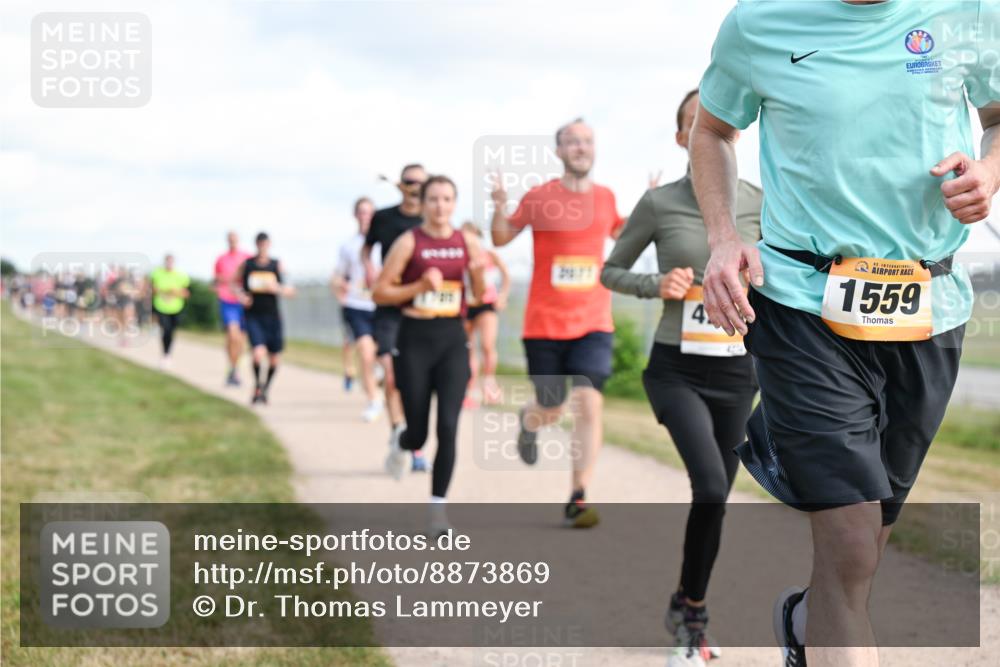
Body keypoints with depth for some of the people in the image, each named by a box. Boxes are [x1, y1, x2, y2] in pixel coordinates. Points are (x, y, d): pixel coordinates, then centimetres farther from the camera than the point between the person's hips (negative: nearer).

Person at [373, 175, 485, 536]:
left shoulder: (468, 241, 3)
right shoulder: (409, 242, -5)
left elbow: (480, 295, 8)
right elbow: (380, 292, -4)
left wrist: (478, 273, -12)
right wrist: (420, 286, -16)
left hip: (453, 340, 2)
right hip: (415, 339, -2)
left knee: (448, 427, -10)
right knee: (419, 431, 4)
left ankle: (438, 506, -1)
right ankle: (402, 447, 42)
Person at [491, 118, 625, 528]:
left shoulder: (605, 197, 5)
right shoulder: (539, 197, -4)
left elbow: (620, 235, 26)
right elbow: (502, 239, 6)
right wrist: (500, 208, -13)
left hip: (593, 324, 2)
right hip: (544, 325, -2)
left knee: (589, 403, -15)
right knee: (550, 411, 8)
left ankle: (577, 499, -12)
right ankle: (529, 421, 48)